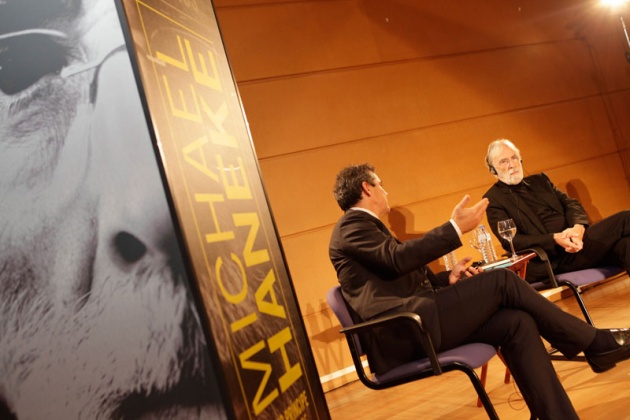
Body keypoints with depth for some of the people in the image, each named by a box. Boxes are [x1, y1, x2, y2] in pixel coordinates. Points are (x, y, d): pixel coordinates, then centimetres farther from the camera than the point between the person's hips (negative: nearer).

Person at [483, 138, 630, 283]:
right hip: (548, 257, -6)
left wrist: (578, 227, -13)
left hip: (575, 241, 6)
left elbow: (570, 203, 11)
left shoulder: (539, 180, 21)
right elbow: (510, 241, -7)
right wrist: (555, 239, -20)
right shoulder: (493, 198, 3)